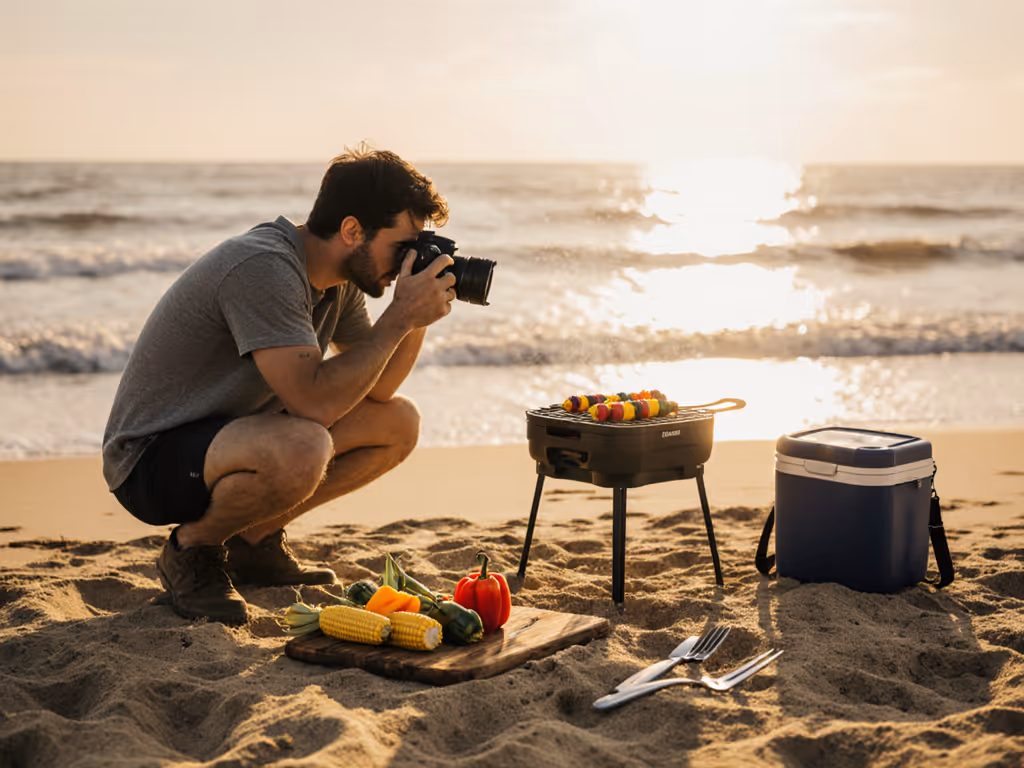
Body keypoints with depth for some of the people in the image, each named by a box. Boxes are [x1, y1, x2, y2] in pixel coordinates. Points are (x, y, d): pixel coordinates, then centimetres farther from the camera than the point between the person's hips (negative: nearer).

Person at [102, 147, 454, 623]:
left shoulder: (338, 278, 1)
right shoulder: (263, 268, -27)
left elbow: (376, 390, 7)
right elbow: (314, 401, -35)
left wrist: (417, 319, -8)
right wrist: (400, 316, -28)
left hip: (231, 431, 9)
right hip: (151, 455, -9)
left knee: (399, 424, 4)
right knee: (300, 449, -39)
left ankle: (256, 540, 11)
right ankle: (191, 548, -8)